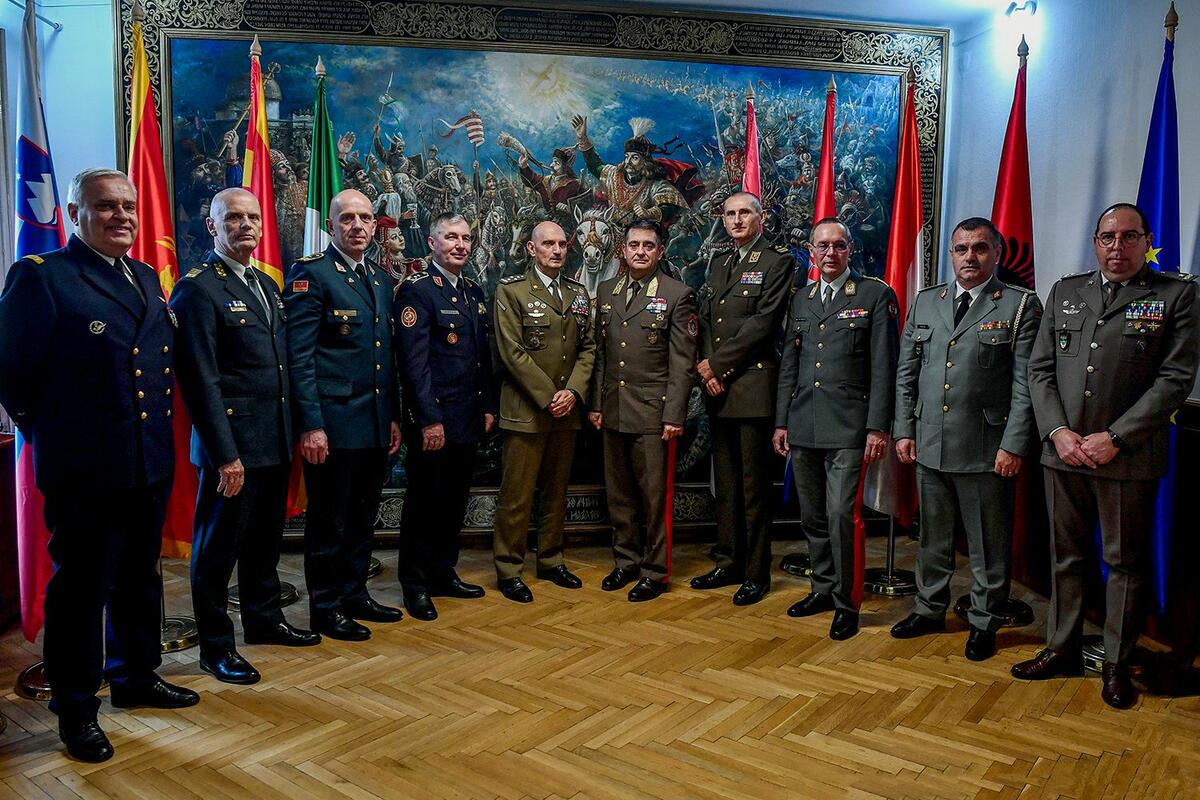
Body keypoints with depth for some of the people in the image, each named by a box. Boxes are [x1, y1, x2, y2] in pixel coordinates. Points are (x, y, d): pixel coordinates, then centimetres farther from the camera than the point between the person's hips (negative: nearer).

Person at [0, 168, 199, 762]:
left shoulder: (147, 278, 12)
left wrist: (159, 433, 12)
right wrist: (53, 437, -4)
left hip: (150, 465, 7)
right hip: (85, 469, -7)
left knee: (140, 578, 19)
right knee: (81, 587, 6)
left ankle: (136, 677, 37)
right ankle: (75, 708, 23)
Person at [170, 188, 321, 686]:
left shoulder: (267, 286, 14)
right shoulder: (197, 289, -11)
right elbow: (201, 381, -16)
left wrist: (291, 434, 13)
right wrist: (225, 454, -19)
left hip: (274, 442, 8)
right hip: (231, 445, -8)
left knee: (265, 539, 19)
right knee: (219, 546, 6)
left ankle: (264, 620, 36)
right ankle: (215, 647, 19)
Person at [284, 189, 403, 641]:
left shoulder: (381, 280, 15)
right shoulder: (311, 274, -7)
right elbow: (299, 355, -13)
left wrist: (394, 416, 15)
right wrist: (311, 424, -17)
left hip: (375, 424, 7)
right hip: (333, 424, -7)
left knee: (362, 519, 15)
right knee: (329, 521, 6)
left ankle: (355, 596, 29)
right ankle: (326, 608, 20)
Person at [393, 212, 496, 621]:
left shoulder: (475, 292, 14)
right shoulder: (417, 289, -10)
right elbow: (413, 361, -16)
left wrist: (488, 406, 13)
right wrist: (429, 419, -19)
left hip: (469, 418, 7)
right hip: (432, 420, -7)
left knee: (455, 500, 15)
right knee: (424, 502, 4)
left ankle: (444, 574, 29)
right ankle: (415, 585, 17)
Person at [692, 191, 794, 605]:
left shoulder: (777, 261, -3)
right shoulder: (718, 263, 19)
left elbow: (762, 322, -12)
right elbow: (705, 319, 14)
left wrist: (718, 364, -12)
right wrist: (705, 364, -3)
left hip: (753, 384, -7)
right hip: (717, 386, 7)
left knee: (753, 484, -1)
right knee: (725, 482, 13)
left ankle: (756, 573, 10)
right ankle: (728, 563, 23)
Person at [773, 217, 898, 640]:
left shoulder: (876, 295, 0)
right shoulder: (800, 300, 15)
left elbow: (884, 367, -5)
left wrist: (878, 427, -11)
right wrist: (781, 422, 12)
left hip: (847, 428, -5)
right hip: (802, 429, 5)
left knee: (839, 515, -10)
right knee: (812, 517, 13)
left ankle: (845, 602, 6)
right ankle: (822, 589, 28)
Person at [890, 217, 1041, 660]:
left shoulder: (1021, 305, -3)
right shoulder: (925, 302, 10)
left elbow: (1025, 384, -8)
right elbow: (906, 373, 11)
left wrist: (1014, 444, -12)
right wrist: (904, 430, 5)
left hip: (987, 450, -4)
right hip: (929, 445, 4)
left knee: (988, 545, 9)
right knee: (932, 537, 17)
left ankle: (984, 623, 26)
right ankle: (930, 610, 34)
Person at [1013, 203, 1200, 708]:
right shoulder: (1065, 292, 11)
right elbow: (1040, 369, 8)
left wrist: (1115, 438, -14)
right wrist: (1058, 431, -6)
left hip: (1128, 456, -3)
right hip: (1063, 452, 3)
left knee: (1125, 562, 8)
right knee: (1067, 556, 13)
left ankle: (1117, 665, 21)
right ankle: (1062, 650, 26)